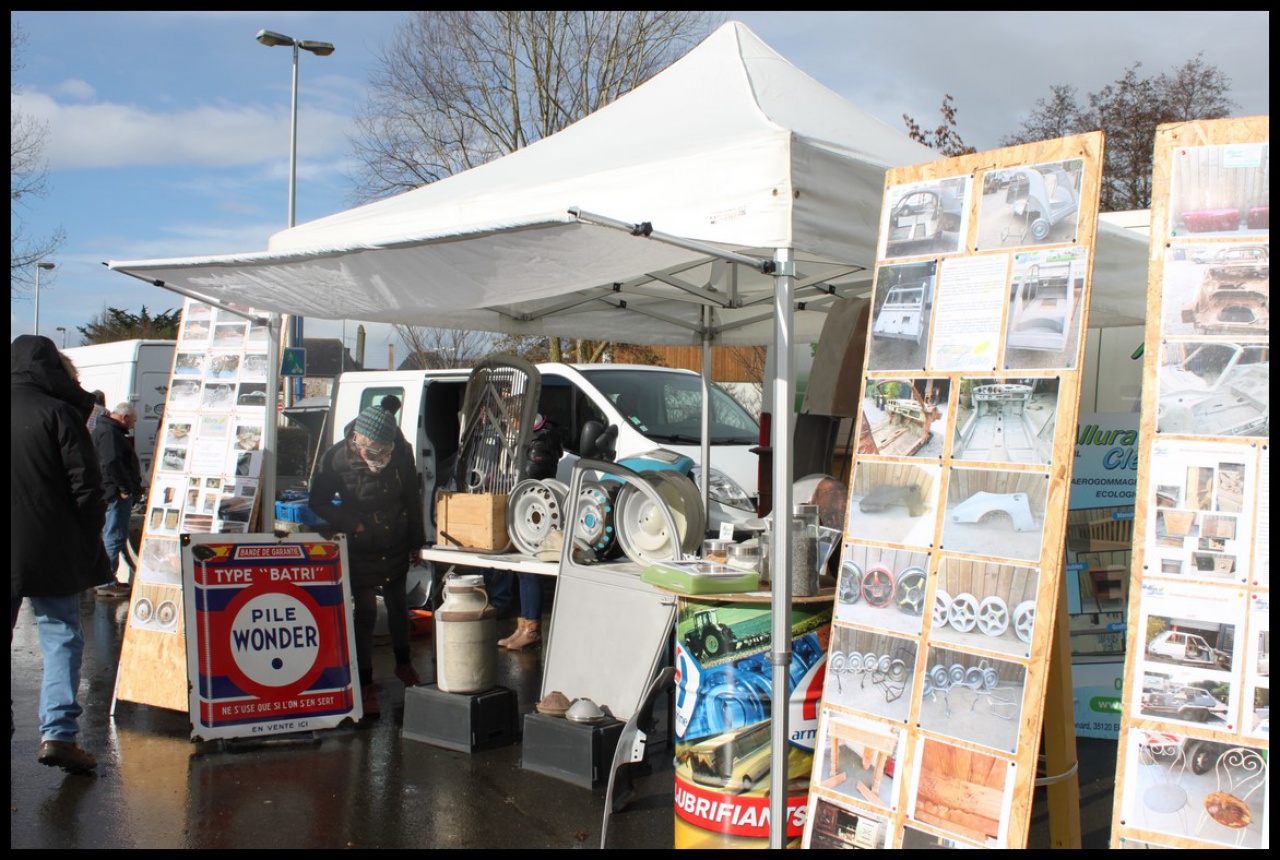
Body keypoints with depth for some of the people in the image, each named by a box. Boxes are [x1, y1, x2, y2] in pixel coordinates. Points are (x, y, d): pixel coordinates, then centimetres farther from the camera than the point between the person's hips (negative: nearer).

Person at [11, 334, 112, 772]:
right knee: (61, 637, 4)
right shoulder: (59, 412, -9)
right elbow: (85, 486, -10)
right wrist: (88, 545, -1)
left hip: (15, 551, 4)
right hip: (50, 552, -4)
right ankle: (58, 732, -4)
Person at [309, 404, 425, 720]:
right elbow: (319, 502, -6)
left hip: (396, 548, 3)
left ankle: (403, 664, 39)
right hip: (360, 551, -3)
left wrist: (416, 541, 7)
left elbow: (412, 499, 2)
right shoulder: (335, 460, -18)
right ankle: (365, 685, 9)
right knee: (365, 614, -2)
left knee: (398, 606, 17)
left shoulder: (401, 454, -11)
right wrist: (353, 524, -18)